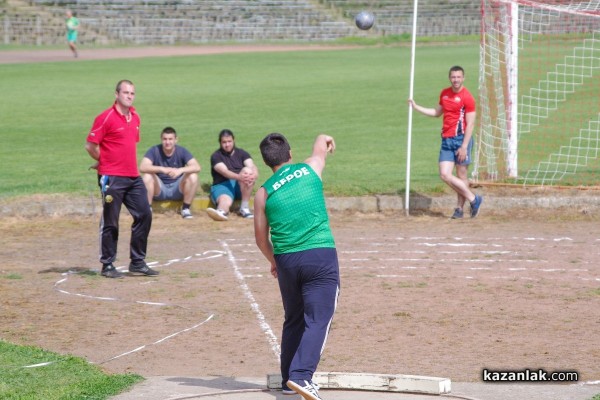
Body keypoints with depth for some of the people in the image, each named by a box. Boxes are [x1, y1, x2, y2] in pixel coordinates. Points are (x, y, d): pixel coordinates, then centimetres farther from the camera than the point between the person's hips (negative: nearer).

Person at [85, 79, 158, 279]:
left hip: (133, 176, 7)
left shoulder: (135, 117, 12)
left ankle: (137, 262, 16)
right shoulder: (106, 117, -11)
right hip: (112, 179, -7)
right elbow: (90, 145, -11)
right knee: (110, 222, 0)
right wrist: (104, 161, 4)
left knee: (145, 215, 6)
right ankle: (107, 265, 9)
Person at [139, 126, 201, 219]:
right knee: (147, 177, -29)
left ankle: (186, 209, -11)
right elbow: (142, 167, -26)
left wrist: (180, 170, -39)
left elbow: (197, 167, -20)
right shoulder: (154, 150, -11)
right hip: (159, 190, -1)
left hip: (177, 190, 1)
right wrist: (162, 169, -41)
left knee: (193, 176, -24)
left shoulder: (182, 151, -8)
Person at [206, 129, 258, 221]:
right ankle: (221, 212, -77)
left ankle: (245, 208, -28)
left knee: (247, 170, -28)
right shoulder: (216, 156, 4)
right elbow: (225, 172, -15)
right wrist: (239, 177, -36)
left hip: (241, 186, 3)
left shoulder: (242, 153, 13)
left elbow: (253, 168, -5)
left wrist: (253, 176, -31)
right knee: (225, 200, -37)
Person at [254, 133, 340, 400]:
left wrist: (273, 261, 31)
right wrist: (326, 141, 52)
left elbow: (261, 238, 13)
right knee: (318, 320, -7)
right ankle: (301, 375, -23)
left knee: (293, 321, 18)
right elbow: (321, 142, 28)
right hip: (321, 255, -3)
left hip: (286, 260, 3)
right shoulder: (310, 169, 5)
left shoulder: (264, 193, 5)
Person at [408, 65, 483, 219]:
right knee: (445, 175, -3)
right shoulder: (444, 93, 13)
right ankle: (473, 199, 5)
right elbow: (437, 112, 29)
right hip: (446, 140, 6)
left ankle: (460, 208, 7)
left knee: (461, 176, -2)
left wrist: (464, 147, -17)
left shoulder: (467, 97, -8)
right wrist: (416, 107, 24)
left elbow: (470, 124, -11)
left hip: (461, 139, -6)